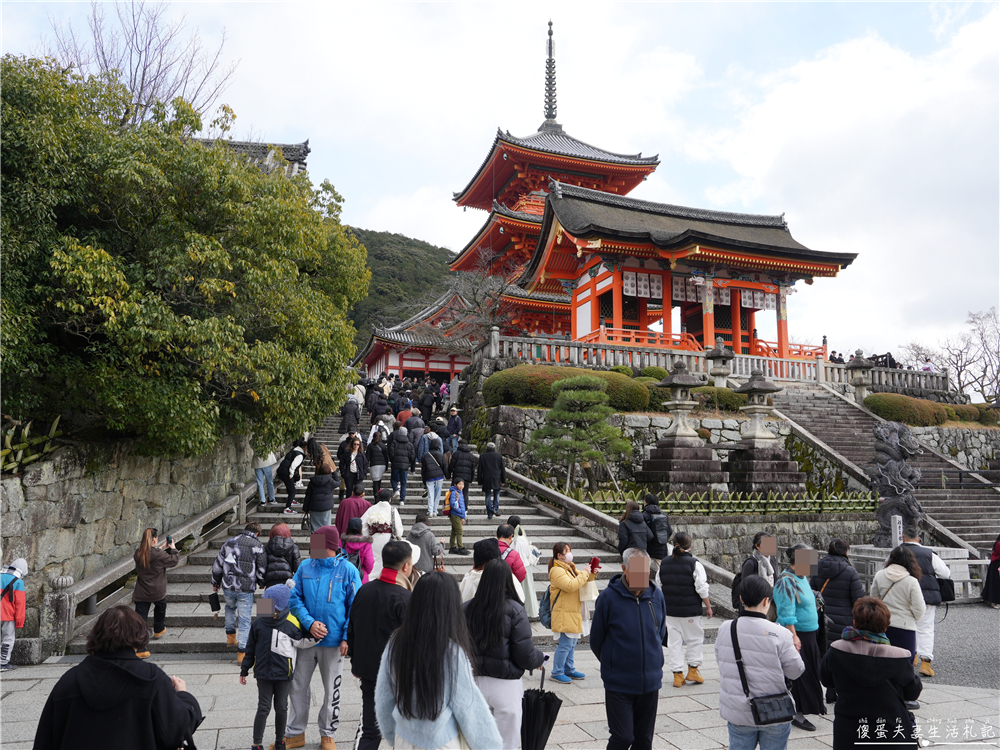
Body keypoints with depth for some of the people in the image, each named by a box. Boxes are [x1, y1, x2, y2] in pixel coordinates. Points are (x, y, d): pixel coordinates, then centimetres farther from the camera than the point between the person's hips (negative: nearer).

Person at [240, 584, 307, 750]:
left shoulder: (292, 625, -11)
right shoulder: (259, 623, -3)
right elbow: (251, 649, 8)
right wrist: (244, 670, 11)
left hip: (283, 675, -1)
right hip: (263, 674, 1)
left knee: (281, 708, 12)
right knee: (263, 708, 3)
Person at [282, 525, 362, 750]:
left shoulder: (348, 570, -11)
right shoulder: (305, 567, -2)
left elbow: (355, 607, -8)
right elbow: (294, 598, 0)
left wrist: (347, 637, -16)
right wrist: (309, 623, -15)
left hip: (333, 641, -3)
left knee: (331, 689, 12)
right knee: (298, 686, 13)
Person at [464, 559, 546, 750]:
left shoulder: (466, 609, -7)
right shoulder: (514, 610, -15)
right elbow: (526, 657, -15)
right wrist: (540, 659, 7)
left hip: (474, 682, 3)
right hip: (505, 685, -3)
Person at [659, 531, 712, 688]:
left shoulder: (664, 563, 3)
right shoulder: (694, 563, -12)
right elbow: (702, 588, -11)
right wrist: (708, 606, 1)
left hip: (670, 610, 4)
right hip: (690, 610, -4)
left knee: (674, 641, 9)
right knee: (695, 638, 13)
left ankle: (677, 675, 12)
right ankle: (692, 671, 19)